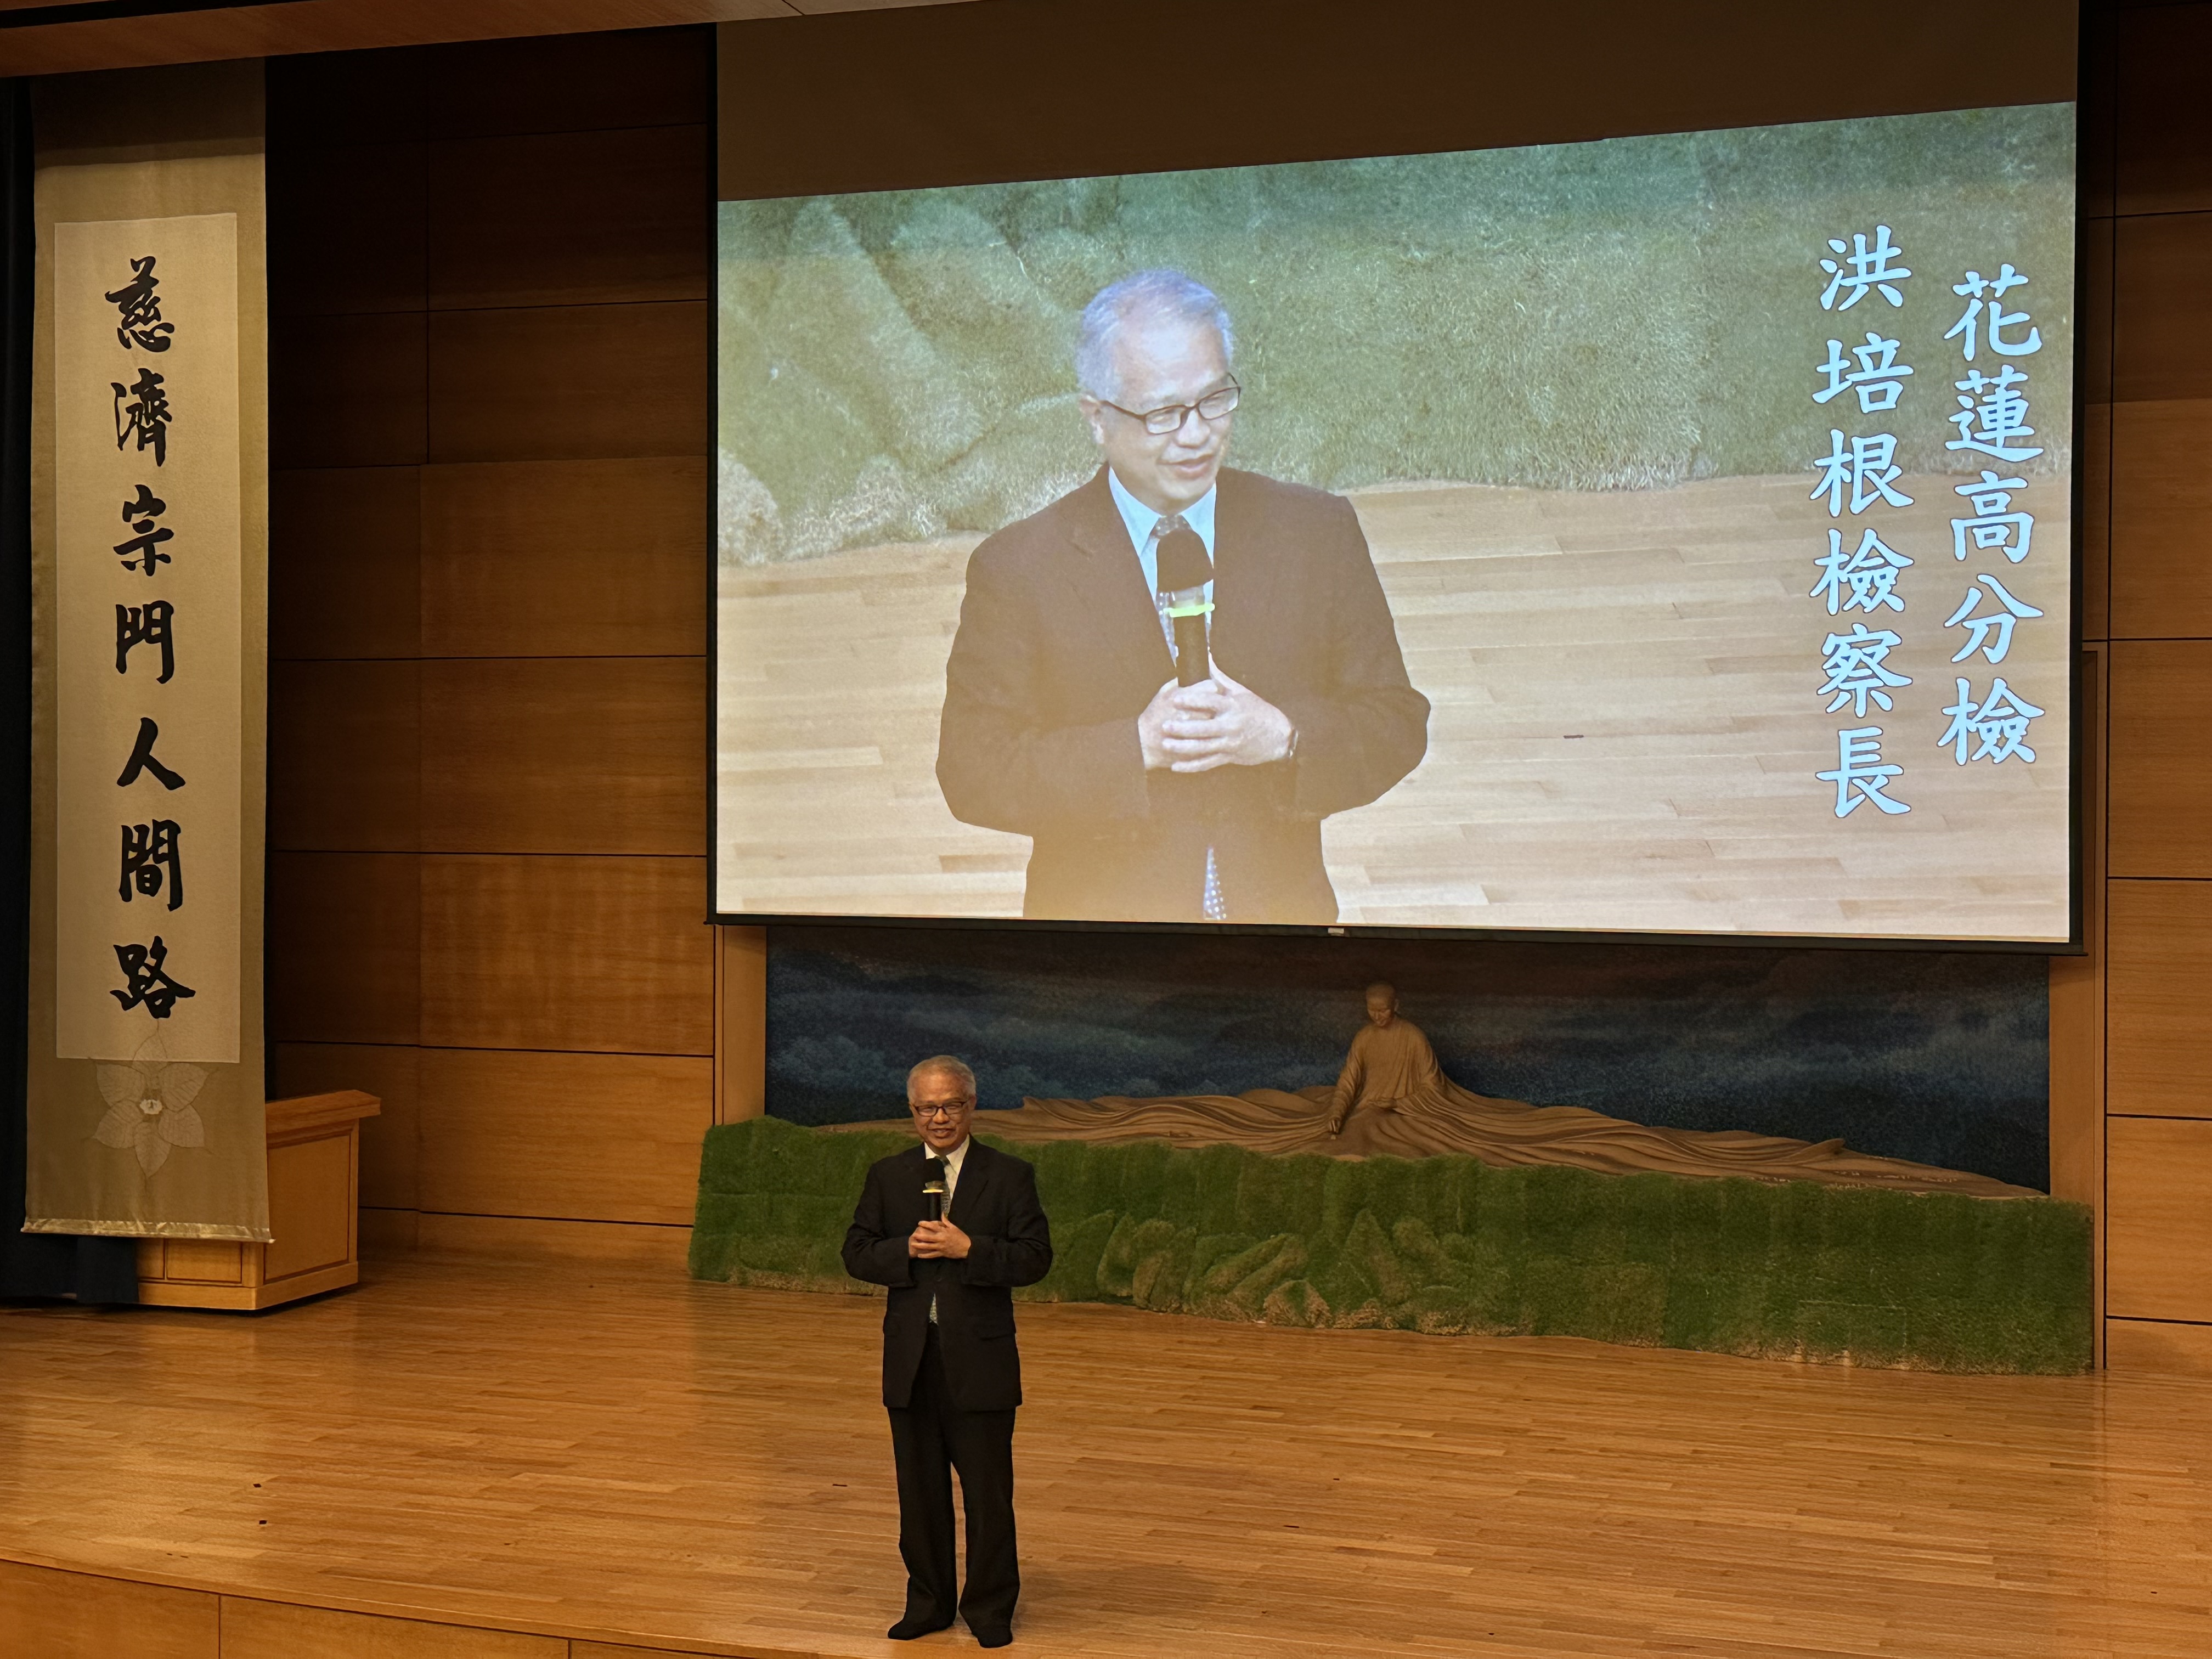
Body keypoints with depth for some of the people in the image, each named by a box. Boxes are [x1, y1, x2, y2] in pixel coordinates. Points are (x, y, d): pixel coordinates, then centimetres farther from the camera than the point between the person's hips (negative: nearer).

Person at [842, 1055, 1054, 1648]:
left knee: (988, 1490, 3)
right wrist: (907, 1249, -14)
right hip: (911, 1358, 3)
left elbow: (1036, 1257, -8)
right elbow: (857, 1253, 4)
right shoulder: (888, 1176, 7)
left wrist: (968, 1248, -19)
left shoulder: (1009, 1176, -2)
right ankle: (928, 1602, 25)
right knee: (920, 1489, 12)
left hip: (981, 1359, -3)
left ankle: (990, 1609, 17)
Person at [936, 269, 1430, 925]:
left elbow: (1397, 724, -1)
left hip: (1279, 912, 2)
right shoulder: (1018, 569, -9)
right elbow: (973, 773, -12)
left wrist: (1283, 736, -19)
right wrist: (1139, 747, -23)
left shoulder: (1318, 533, -2)